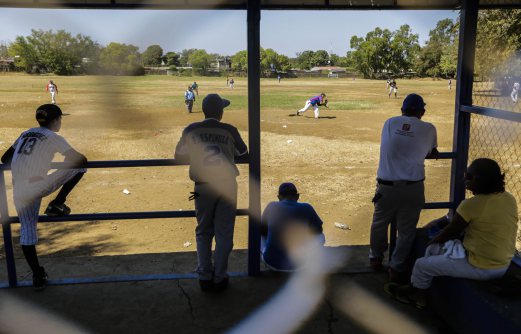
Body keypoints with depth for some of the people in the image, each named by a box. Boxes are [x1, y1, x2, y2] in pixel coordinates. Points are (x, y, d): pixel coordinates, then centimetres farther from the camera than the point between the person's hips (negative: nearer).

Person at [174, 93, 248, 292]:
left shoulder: (191, 130, 0)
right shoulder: (229, 130, -1)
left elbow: (179, 156, 7)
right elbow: (243, 153, 13)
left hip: (203, 188, 1)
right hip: (227, 186, 0)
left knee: (203, 233, 14)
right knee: (224, 233, 8)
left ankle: (204, 277, 13)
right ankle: (219, 278, 12)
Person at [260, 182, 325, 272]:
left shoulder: (272, 207, -3)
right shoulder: (306, 208, -5)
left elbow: (262, 231, 12)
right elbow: (318, 230, 10)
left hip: (273, 263, 1)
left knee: (260, 235, 28)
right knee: (320, 236, 24)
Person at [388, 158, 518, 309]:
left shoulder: (471, 205, -24)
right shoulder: (509, 199, -1)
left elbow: (450, 232, -10)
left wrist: (434, 241, 11)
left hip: (480, 268, -8)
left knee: (422, 264, 9)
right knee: (433, 251, 21)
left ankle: (414, 291, 40)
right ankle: (420, 297, 33)